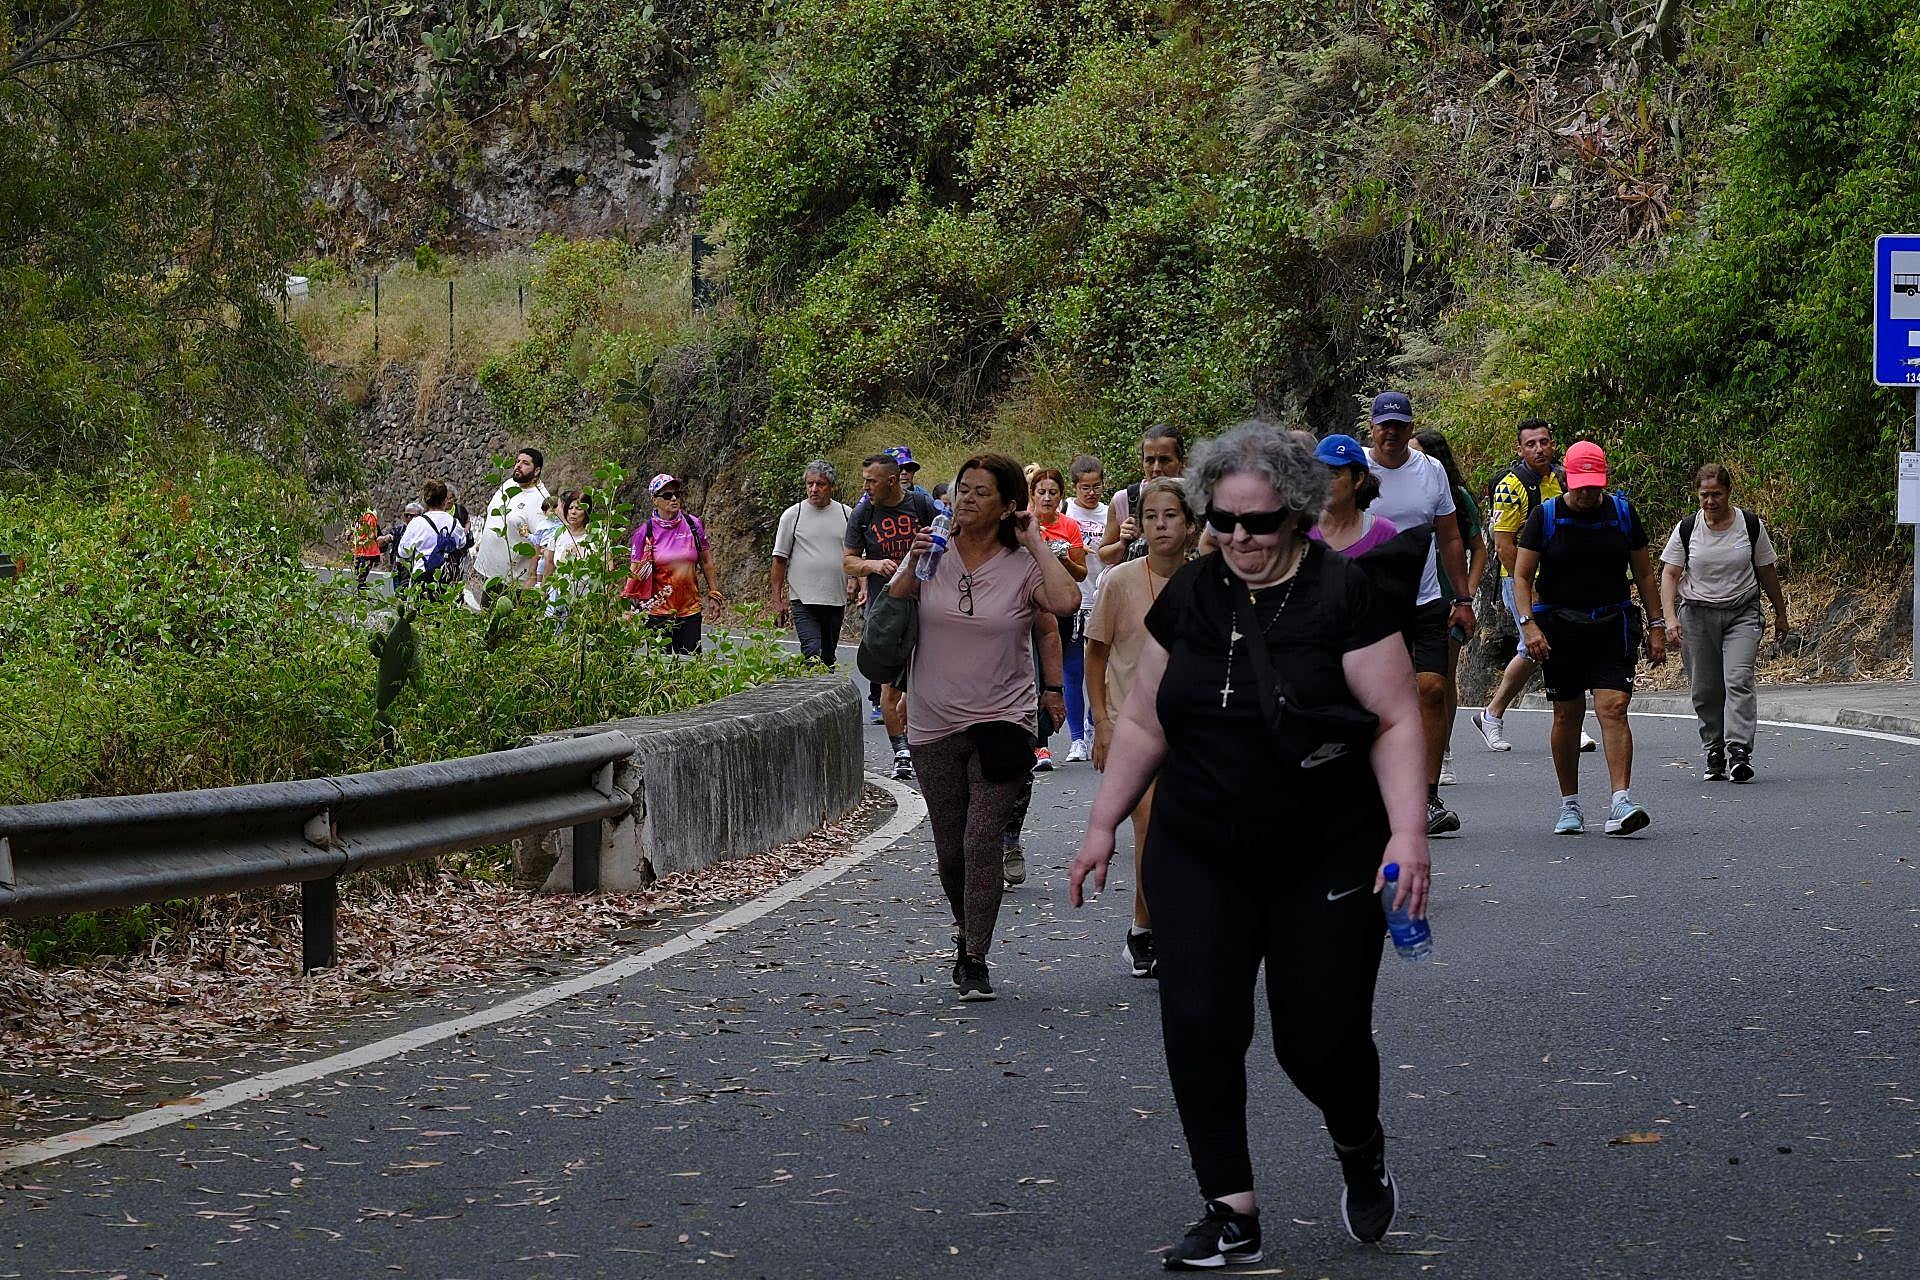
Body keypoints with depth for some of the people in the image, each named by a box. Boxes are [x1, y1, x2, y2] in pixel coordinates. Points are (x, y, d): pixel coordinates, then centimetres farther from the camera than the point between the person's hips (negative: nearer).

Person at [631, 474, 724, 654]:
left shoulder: (693, 524, 3)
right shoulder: (645, 531, -3)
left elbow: (706, 562, 13)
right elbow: (635, 573, -1)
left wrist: (714, 592, 13)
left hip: (690, 610, 2)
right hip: (658, 611, -2)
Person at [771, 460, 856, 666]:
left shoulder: (846, 514, 7)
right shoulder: (792, 515, 1)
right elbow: (780, 558, 3)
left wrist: (853, 580, 0)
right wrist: (778, 599, -1)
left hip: (836, 600, 3)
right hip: (804, 600, -3)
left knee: (829, 657, 12)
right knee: (812, 653, -18)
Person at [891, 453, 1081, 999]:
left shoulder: (1023, 566, -4)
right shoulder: (932, 554, 3)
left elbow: (1065, 600, -23)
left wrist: (1036, 543, -13)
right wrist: (911, 565, -11)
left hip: (1001, 723, -3)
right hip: (934, 727, 3)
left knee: (981, 842, -12)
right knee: (949, 849, 11)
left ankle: (975, 961, -6)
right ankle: (967, 933, 34)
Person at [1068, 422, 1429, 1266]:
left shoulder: (1344, 596, -10)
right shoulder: (1188, 597, 4)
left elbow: (1396, 721, -11)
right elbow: (1145, 722, 13)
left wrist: (1409, 831, -20)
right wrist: (1103, 823, 12)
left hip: (1327, 863, -4)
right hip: (1198, 857, 4)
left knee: (1321, 1038, 0)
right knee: (1199, 1026, -6)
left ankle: (1361, 1150, 33)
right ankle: (1231, 1214, 2)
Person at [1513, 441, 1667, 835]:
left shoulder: (1622, 513, 4)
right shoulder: (1545, 516, -2)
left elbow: (1644, 573, 11)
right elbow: (1522, 576, -2)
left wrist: (1657, 626, 7)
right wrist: (1529, 624, -16)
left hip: (1613, 623, 0)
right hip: (1558, 624, 0)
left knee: (1613, 707, -14)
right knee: (1567, 715, 5)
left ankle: (1621, 803, -21)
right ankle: (1570, 806, 18)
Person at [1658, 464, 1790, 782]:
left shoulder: (1751, 525, -1)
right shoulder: (1687, 529, -1)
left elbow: (1767, 572, 10)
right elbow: (1669, 574, -1)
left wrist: (1780, 613, 17)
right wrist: (1670, 617, -13)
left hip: (1741, 613, -1)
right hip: (1697, 613, 1)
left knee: (1738, 680, -18)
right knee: (1705, 690, 4)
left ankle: (1738, 751, -25)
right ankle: (1714, 755, 16)